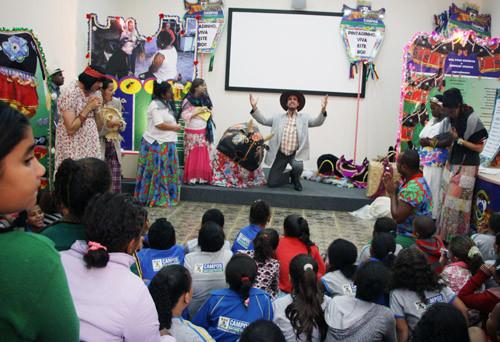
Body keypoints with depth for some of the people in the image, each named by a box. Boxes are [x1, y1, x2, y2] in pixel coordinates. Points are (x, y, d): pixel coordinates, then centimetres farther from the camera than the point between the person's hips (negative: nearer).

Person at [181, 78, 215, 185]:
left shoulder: (205, 99, 11)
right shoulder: (188, 100, -5)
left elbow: (211, 114, 19)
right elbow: (185, 116, -11)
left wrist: (208, 111, -3)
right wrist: (198, 111, -15)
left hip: (204, 132, 5)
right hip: (192, 133, -5)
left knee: (204, 154, 0)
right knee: (192, 154, -4)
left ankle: (202, 177, 5)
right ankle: (190, 178, 2)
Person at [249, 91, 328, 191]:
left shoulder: (303, 118, 6)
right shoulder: (278, 117, 11)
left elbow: (317, 122, -8)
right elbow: (263, 120, 5)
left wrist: (323, 110, -28)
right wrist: (254, 107, -11)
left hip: (296, 154, -2)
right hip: (280, 154, 2)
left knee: (297, 166, -36)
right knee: (271, 183, -5)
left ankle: (296, 179, 2)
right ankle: (289, 175, 27)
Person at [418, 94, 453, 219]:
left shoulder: (447, 121, -10)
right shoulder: (432, 120, 17)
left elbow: (449, 141, -19)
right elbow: (424, 136, 26)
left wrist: (430, 143, -19)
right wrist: (421, 140, 7)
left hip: (437, 161, -8)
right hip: (427, 160, 8)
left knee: (434, 187, -7)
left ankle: (434, 215, -1)